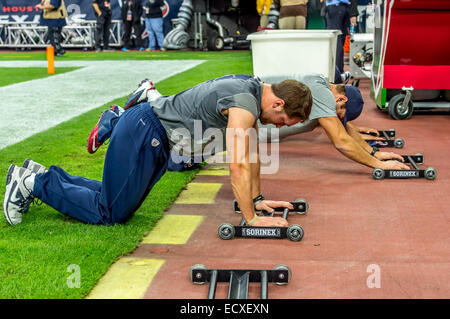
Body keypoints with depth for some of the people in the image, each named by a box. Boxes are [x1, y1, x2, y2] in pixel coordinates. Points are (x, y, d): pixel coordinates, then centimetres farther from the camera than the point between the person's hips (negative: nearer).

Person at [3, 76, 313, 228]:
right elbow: (238, 166, -27)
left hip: (153, 134, 10)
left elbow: (251, 151, 16)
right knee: (110, 213, -6)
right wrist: (252, 219, -20)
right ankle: (36, 183, 5)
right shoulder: (245, 102, -24)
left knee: (117, 199, 17)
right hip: (143, 131, -10)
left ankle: (42, 176, 25)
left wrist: (257, 199, 17)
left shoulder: (253, 92, 7)